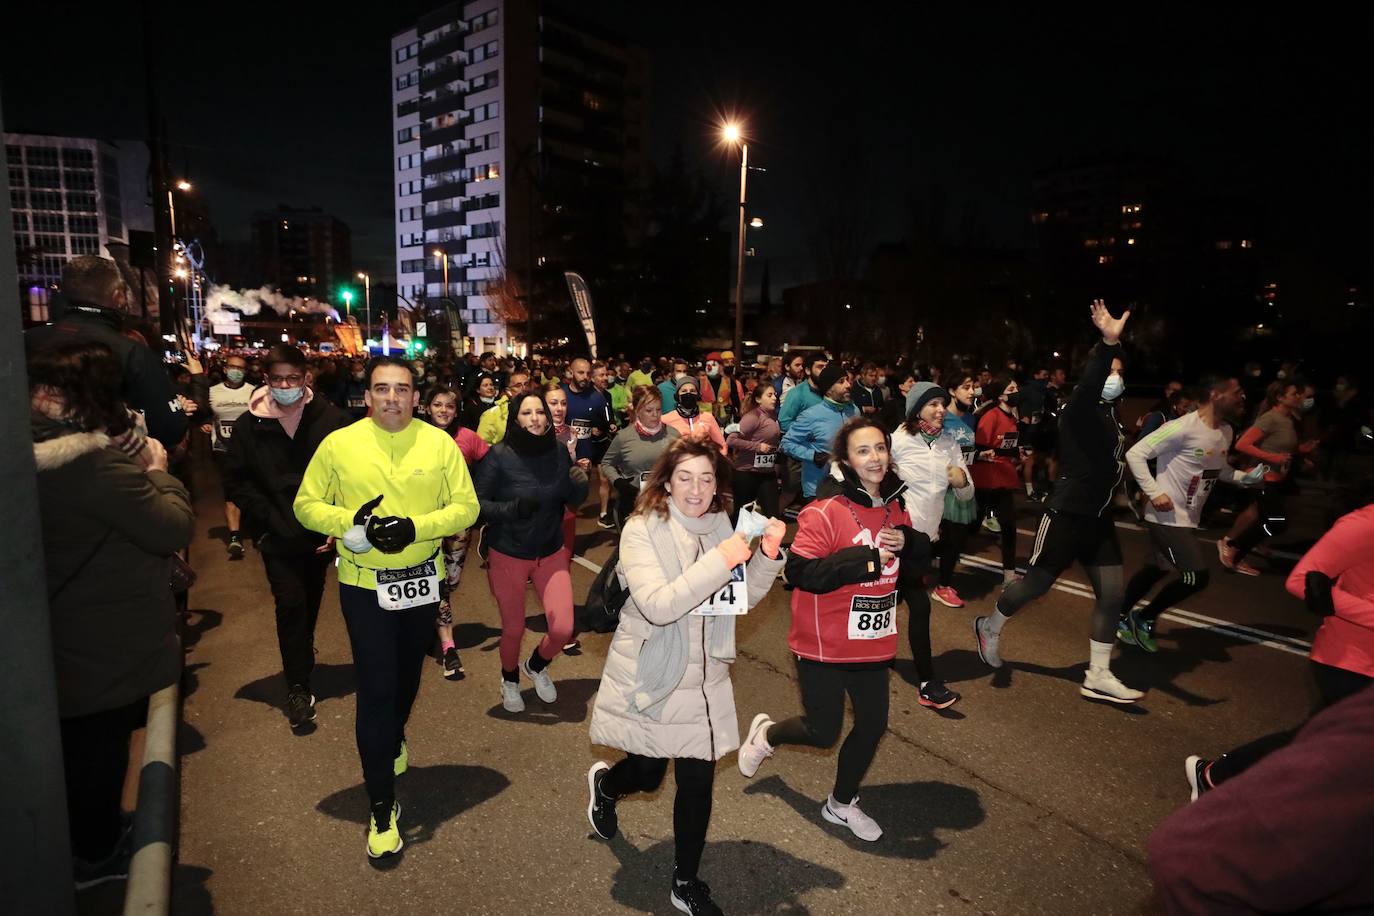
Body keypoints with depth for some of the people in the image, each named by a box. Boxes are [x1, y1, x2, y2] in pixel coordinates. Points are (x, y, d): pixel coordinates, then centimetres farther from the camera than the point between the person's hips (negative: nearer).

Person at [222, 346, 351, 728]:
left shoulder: (331, 419, -8)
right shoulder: (249, 425, -4)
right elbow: (236, 481, 0)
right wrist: (271, 520, -10)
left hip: (320, 532, 1)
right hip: (278, 535, -1)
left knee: (310, 600, 17)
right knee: (291, 602, -9)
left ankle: (301, 660, 43)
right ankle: (298, 687, 3)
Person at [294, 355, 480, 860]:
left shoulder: (440, 443, -7)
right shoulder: (338, 444, -8)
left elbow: (466, 507, -7)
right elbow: (306, 505, -2)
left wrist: (416, 526, -23)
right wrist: (352, 522, -21)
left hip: (422, 579, 2)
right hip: (364, 584, -2)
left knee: (408, 675, 23)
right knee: (375, 690, -3)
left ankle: (394, 740, 55)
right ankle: (382, 804, 12)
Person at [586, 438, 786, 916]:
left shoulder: (720, 526, -2)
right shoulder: (642, 531, -17)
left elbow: (746, 597, 3)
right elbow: (658, 606, -28)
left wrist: (768, 555, -14)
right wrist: (720, 560, -33)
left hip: (704, 677, 3)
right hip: (651, 676, -3)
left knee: (698, 780, 5)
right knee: (647, 773, 13)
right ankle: (603, 782, 51)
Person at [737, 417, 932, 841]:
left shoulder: (895, 507, 2)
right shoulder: (825, 512, -20)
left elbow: (916, 566, 13)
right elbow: (800, 572, -24)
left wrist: (908, 542, -10)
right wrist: (863, 558, -28)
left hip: (874, 642, 7)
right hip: (824, 643, -6)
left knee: (873, 724, 15)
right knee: (822, 732, 4)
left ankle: (841, 804, 40)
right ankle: (766, 733, 38)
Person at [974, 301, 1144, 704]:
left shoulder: (1110, 414, 14)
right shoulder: (1080, 409, -13)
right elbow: (1089, 383, -36)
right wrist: (1108, 344, -50)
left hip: (1098, 516, 8)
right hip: (1067, 514, -8)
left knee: (1111, 593, 4)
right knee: (1037, 583, 4)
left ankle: (1098, 677, 12)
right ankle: (989, 627, 29)